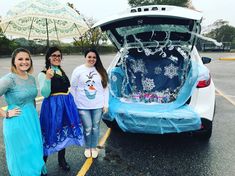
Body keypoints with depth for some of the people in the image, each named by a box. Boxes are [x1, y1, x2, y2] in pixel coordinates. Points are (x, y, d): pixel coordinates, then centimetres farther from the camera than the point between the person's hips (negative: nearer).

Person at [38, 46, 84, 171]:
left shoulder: (61, 71, 11)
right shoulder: (43, 74, -10)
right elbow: (45, 94, -18)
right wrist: (47, 78, -31)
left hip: (66, 104, 7)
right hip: (53, 106, -7)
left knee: (64, 131, 16)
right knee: (52, 132, 0)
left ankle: (62, 160, 35)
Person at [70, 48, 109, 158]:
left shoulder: (101, 71, 3)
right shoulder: (78, 70, -2)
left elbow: (105, 88, 6)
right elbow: (73, 88, 0)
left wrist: (105, 104, 3)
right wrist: (73, 104, -2)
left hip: (98, 105, 2)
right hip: (83, 106, -2)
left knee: (95, 128, 12)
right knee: (87, 128, 4)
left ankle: (94, 148, 32)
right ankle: (87, 148, 29)